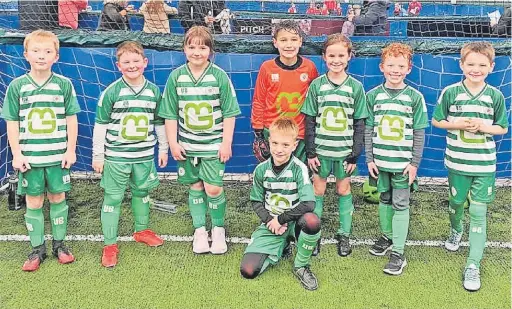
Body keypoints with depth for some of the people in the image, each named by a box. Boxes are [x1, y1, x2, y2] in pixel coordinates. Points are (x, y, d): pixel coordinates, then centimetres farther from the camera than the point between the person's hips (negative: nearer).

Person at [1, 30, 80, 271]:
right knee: (33, 202, 8)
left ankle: (59, 244, 25)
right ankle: (37, 249, 20)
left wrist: (71, 150, -2)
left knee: (58, 197, 10)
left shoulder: (64, 84, -2)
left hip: (58, 156, 0)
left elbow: (71, 119, 1)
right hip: (29, 157, 0)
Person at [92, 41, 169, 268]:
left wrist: (163, 149, 13)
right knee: (113, 198, 1)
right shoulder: (112, 92, -9)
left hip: (144, 155, 3)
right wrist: (98, 156, -5)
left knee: (142, 193, 18)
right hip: (116, 156, -3)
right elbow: (101, 124, -5)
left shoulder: (154, 91, 1)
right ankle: (110, 244, 11)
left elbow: (159, 122, 11)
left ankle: (141, 230, 39)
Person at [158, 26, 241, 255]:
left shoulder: (219, 76, -7)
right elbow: (170, 114, 3)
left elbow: (229, 113, -4)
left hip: (213, 144, -2)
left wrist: (226, 143, -7)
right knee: (195, 187, 11)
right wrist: (173, 143, -1)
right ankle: (200, 230, 25)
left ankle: (218, 229, 19)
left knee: (213, 188, -4)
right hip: (187, 145, 2)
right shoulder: (176, 76, -2)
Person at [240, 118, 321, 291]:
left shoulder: (299, 169, -16)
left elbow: (308, 204, -24)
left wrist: (280, 219, -19)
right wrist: (269, 220, -14)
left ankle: (301, 266, -11)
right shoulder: (261, 170, -6)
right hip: (270, 224, 2)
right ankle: (281, 248, 16)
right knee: (248, 271, -15)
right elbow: (256, 202, 3)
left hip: (294, 221, -2)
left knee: (312, 221, -40)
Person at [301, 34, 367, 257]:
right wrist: (310, 151, -4)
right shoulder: (317, 85, -2)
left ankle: (344, 235, 24)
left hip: (345, 150, 0)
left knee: (343, 190, 11)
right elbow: (310, 121, 0)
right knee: (318, 190, 9)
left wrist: (355, 154, -4)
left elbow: (359, 123, 0)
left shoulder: (356, 87, -2)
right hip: (320, 149, 0)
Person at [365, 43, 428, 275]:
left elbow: (419, 133, -3)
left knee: (400, 204, 2)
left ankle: (398, 252, 8)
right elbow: (368, 129, 3)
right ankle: (386, 236, 37)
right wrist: (369, 159, 0)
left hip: (403, 162, -2)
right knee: (385, 200, 18)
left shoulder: (415, 97, -6)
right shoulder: (373, 95, -1)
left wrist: (415, 163, -7)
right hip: (380, 160, 3)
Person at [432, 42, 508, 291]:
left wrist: (484, 127, -16)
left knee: (478, 212, -1)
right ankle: (456, 231, 52)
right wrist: (457, 124, -15)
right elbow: (436, 121, 2)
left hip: (484, 164, 0)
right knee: (456, 202, 19)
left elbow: (503, 128, 5)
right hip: (457, 161, 1)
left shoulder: (495, 96, -3)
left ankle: (473, 265, 4)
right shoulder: (450, 92, -6)